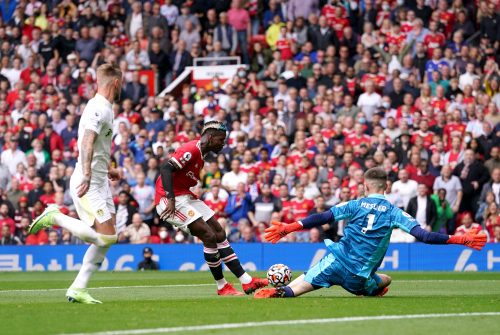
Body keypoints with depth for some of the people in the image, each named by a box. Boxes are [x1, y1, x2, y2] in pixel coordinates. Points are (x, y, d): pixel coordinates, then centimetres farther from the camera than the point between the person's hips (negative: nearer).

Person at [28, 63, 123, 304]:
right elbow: (87, 142, -28)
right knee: (106, 237, -16)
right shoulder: (99, 109, -15)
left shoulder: (101, 108, 16)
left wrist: (106, 170, 35)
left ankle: (78, 289, 7)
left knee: (106, 238, 7)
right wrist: (87, 175, -39)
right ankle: (55, 217, -4)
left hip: (97, 183, 10)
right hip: (90, 185, -10)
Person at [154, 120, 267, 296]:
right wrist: (171, 199, -30)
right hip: (169, 201, -11)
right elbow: (165, 168, -25)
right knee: (209, 236, -13)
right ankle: (222, 286, 0)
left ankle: (247, 281, 9)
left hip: (185, 196, 11)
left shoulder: (200, 154, 14)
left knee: (219, 234, 8)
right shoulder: (192, 150, -17)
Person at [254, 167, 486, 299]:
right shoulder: (394, 213, 3)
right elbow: (424, 236, -5)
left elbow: (321, 218, -3)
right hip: (359, 277, 0)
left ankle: (278, 293, -33)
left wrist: (288, 228, 1)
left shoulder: (354, 205, 5)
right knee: (385, 280, 33)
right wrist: (459, 240, -1)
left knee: (293, 290, -5)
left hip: (335, 262, 0)